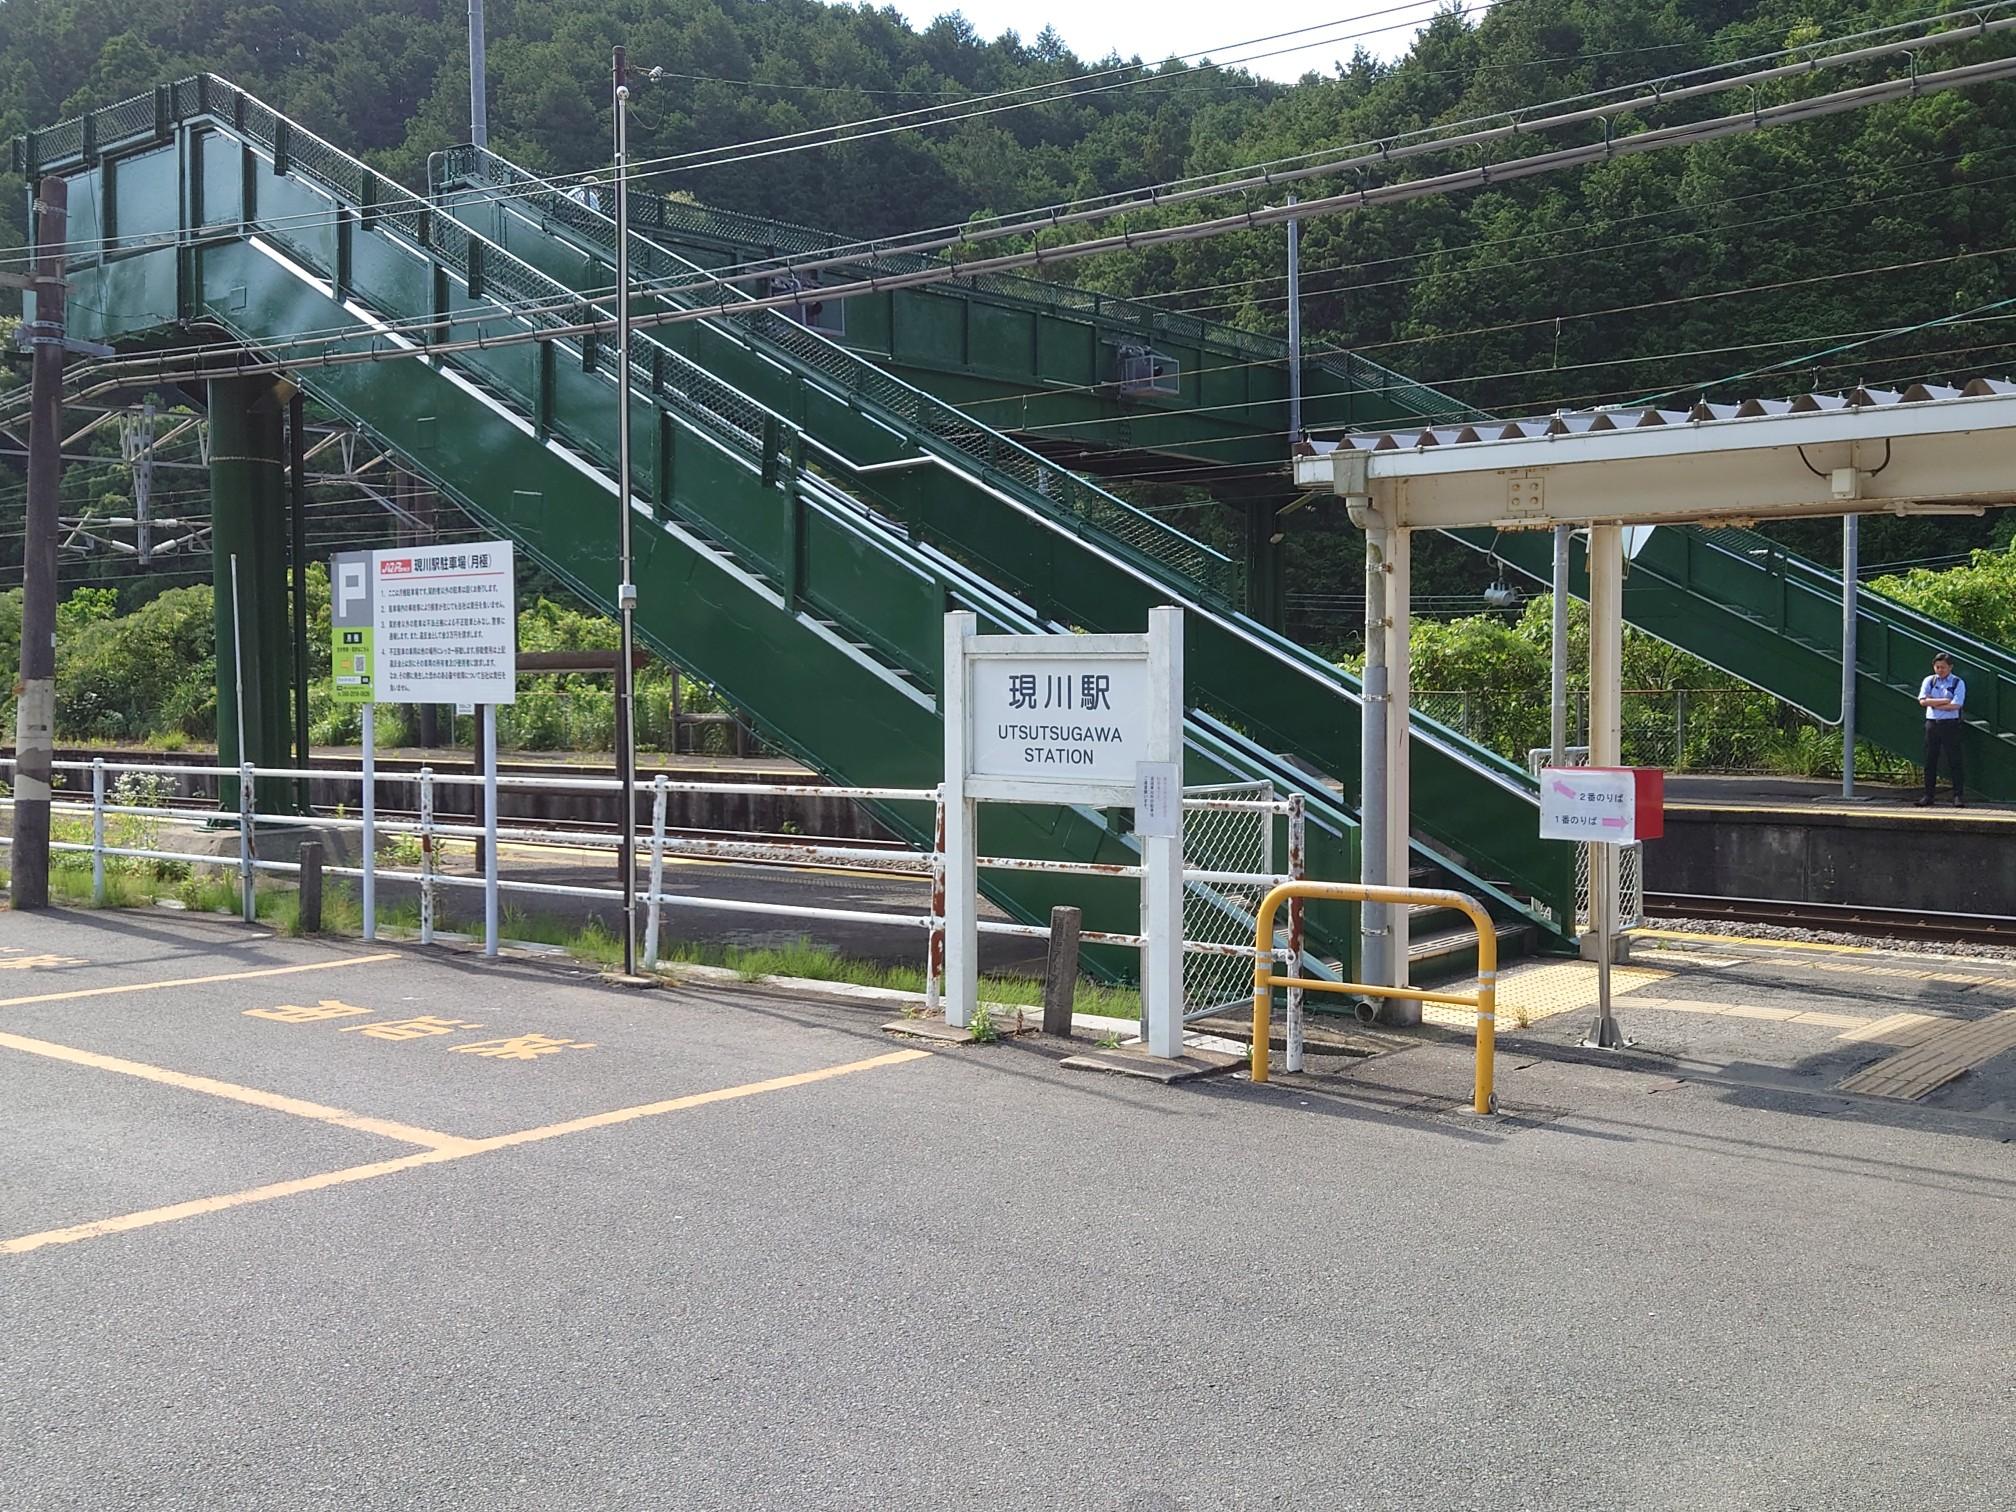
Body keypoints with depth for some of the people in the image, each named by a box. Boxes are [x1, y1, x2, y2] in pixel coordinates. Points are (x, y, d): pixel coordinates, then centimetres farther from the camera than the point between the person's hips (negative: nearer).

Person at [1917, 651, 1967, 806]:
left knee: (1954, 760, -2)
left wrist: (1934, 704, -7)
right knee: (1930, 760, 4)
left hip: (1950, 724, -3)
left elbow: (1956, 705, -13)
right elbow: (1923, 700, -6)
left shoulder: (1958, 683, 0)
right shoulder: (1929, 681, 8)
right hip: (1932, 723, 3)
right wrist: (1945, 701, -10)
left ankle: (1958, 795, 1)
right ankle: (1928, 796, 8)